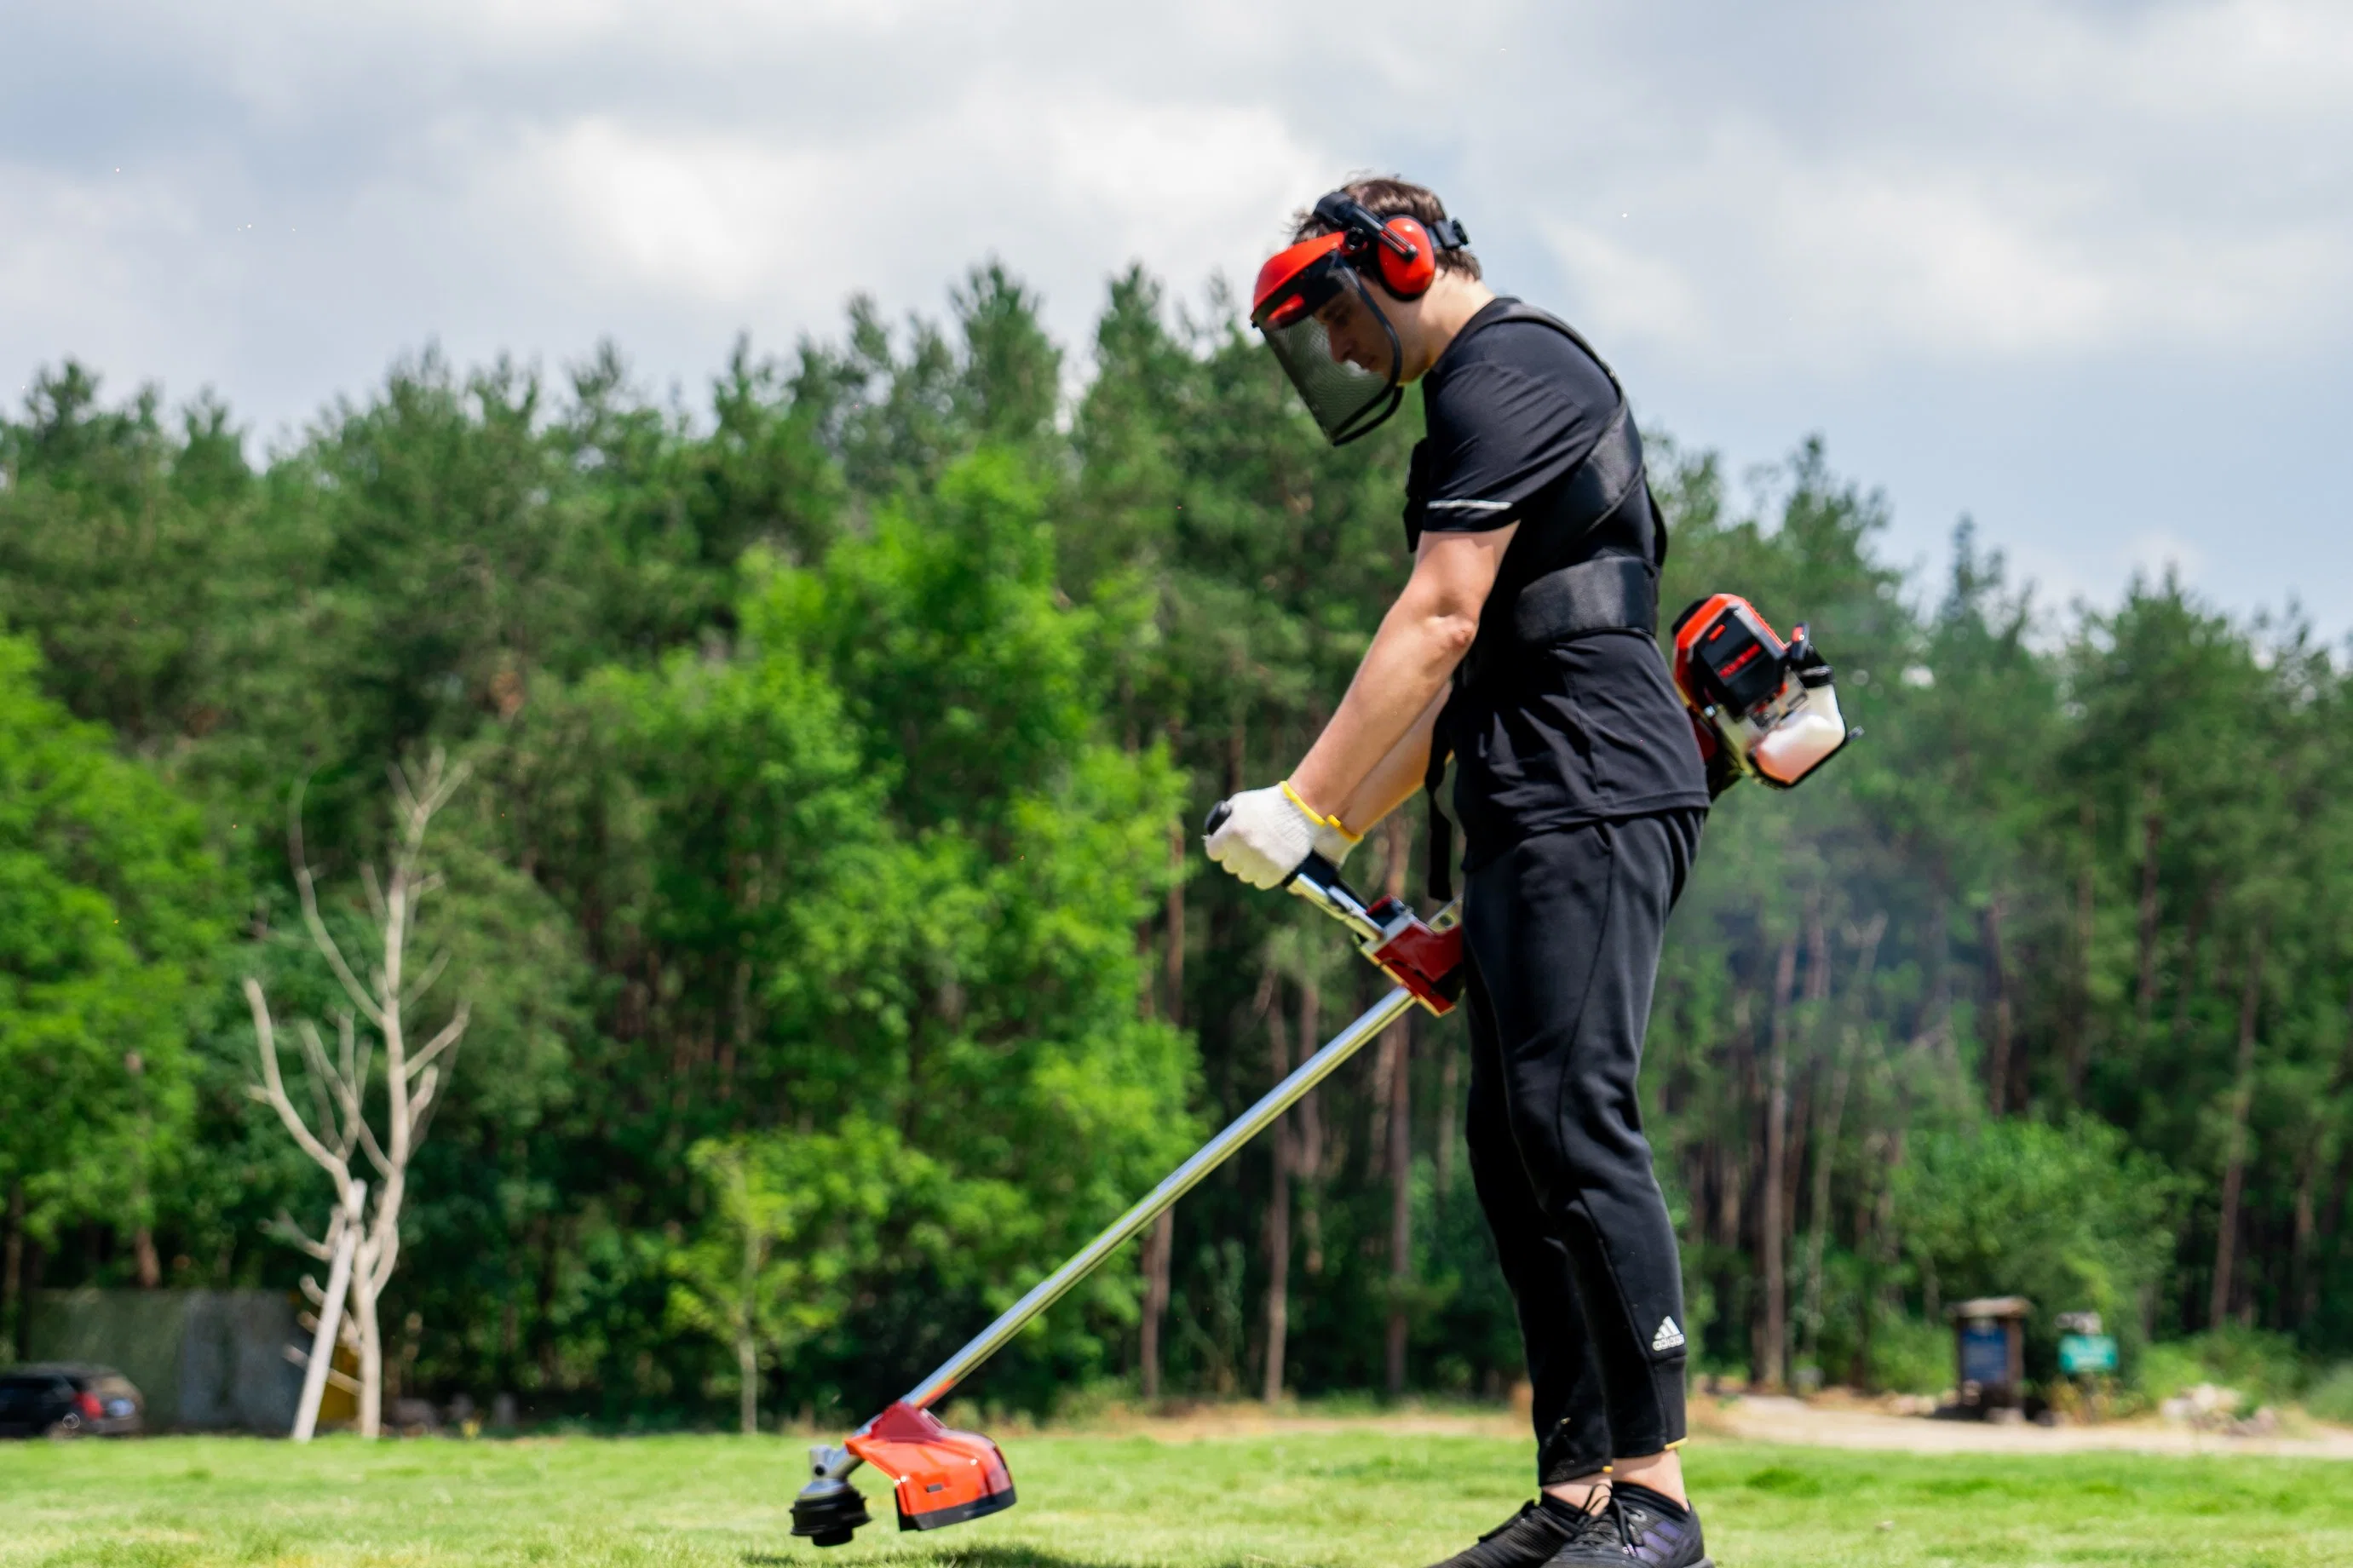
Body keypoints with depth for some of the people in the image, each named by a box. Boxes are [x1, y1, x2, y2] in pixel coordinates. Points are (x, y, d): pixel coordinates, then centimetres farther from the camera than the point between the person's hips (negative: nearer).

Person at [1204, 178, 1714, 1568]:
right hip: (1532, 825, 11)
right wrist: (1342, 827, 24)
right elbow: (1463, 677, 29)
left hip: (1594, 801, -11)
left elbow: (1438, 626, -15)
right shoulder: (1489, 394, 26)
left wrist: (1302, 803, -16)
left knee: (1572, 1116, -16)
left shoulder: (1510, 370, -6)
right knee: (1518, 1142, 7)